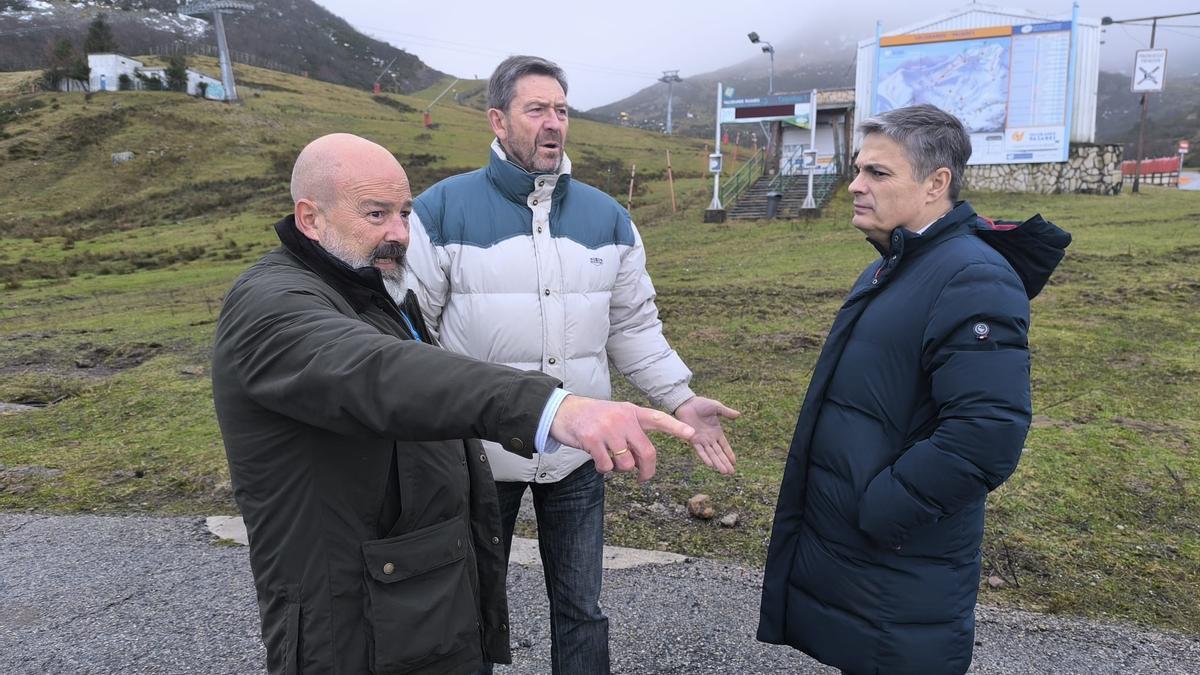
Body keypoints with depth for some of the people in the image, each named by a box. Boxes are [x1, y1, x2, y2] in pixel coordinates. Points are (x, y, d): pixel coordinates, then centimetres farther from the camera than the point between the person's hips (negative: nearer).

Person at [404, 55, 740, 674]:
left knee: (580, 609, 19)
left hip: (576, 454, 3)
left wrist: (681, 400, -2)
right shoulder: (443, 210, -9)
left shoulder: (607, 216, 4)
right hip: (475, 453, -2)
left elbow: (633, 326, 7)